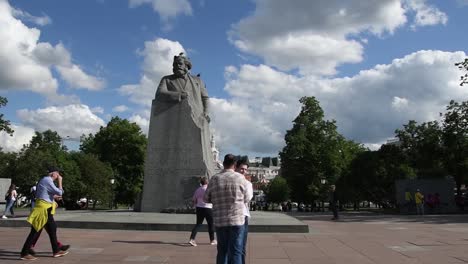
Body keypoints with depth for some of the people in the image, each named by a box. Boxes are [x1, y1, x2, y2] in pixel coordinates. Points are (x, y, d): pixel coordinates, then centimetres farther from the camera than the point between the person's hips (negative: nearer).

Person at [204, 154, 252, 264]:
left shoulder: (214, 179, -1)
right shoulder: (240, 178, -6)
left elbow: (206, 199, 6)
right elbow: (246, 199, 3)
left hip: (219, 221, 3)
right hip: (237, 219, -2)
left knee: (222, 251, 15)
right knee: (235, 252, 4)